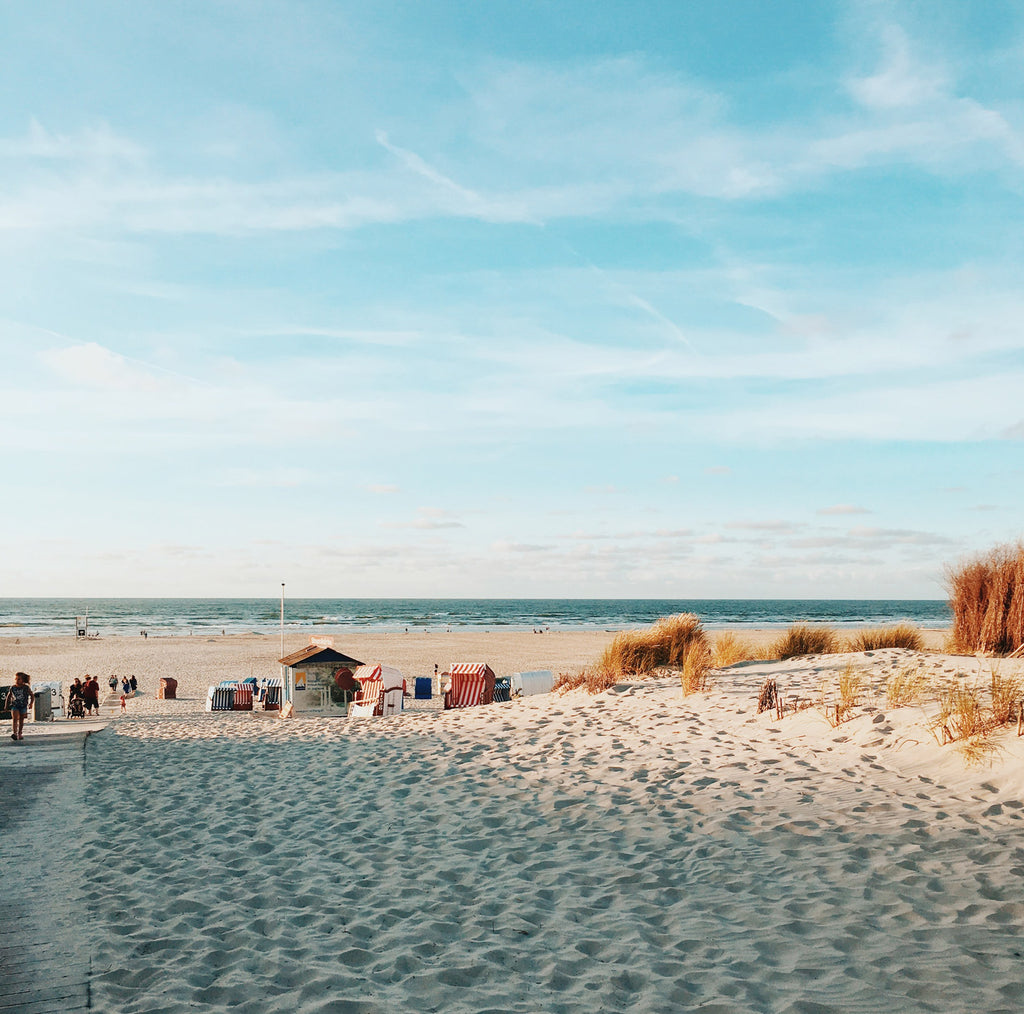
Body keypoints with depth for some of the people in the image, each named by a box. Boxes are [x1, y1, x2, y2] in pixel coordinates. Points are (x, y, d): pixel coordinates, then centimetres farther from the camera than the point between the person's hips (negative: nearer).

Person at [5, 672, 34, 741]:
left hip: (23, 706, 0)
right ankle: (14, 733, -28)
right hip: (14, 705, 0)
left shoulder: (26, 688, -4)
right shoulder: (12, 688, 1)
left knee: (21, 720, 9)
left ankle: (20, 734, 21)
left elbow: (32, 696, 3)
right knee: (15, 718, -18)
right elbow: (8, 697, 14)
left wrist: (31, 703, -8)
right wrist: (6, 705, 13)